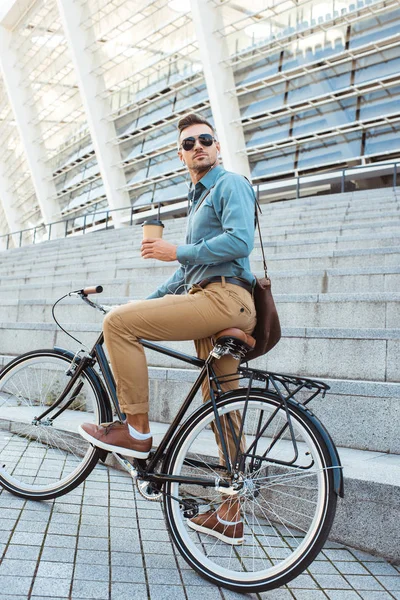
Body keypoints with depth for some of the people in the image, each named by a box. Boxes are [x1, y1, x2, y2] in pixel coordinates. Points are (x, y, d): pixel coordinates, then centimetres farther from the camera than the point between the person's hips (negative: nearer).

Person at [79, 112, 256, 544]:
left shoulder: (231, 184, 2)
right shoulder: (198, 201, 31)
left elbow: (240, 241, -16)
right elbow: (189, 270, 32)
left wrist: (176, 252, -9)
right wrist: (147, 303, 25)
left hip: (225, 296, -9)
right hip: (208, 300, 9)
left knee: (118, 322, -16)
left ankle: (137, 429, -9)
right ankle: (231, 515, 16)